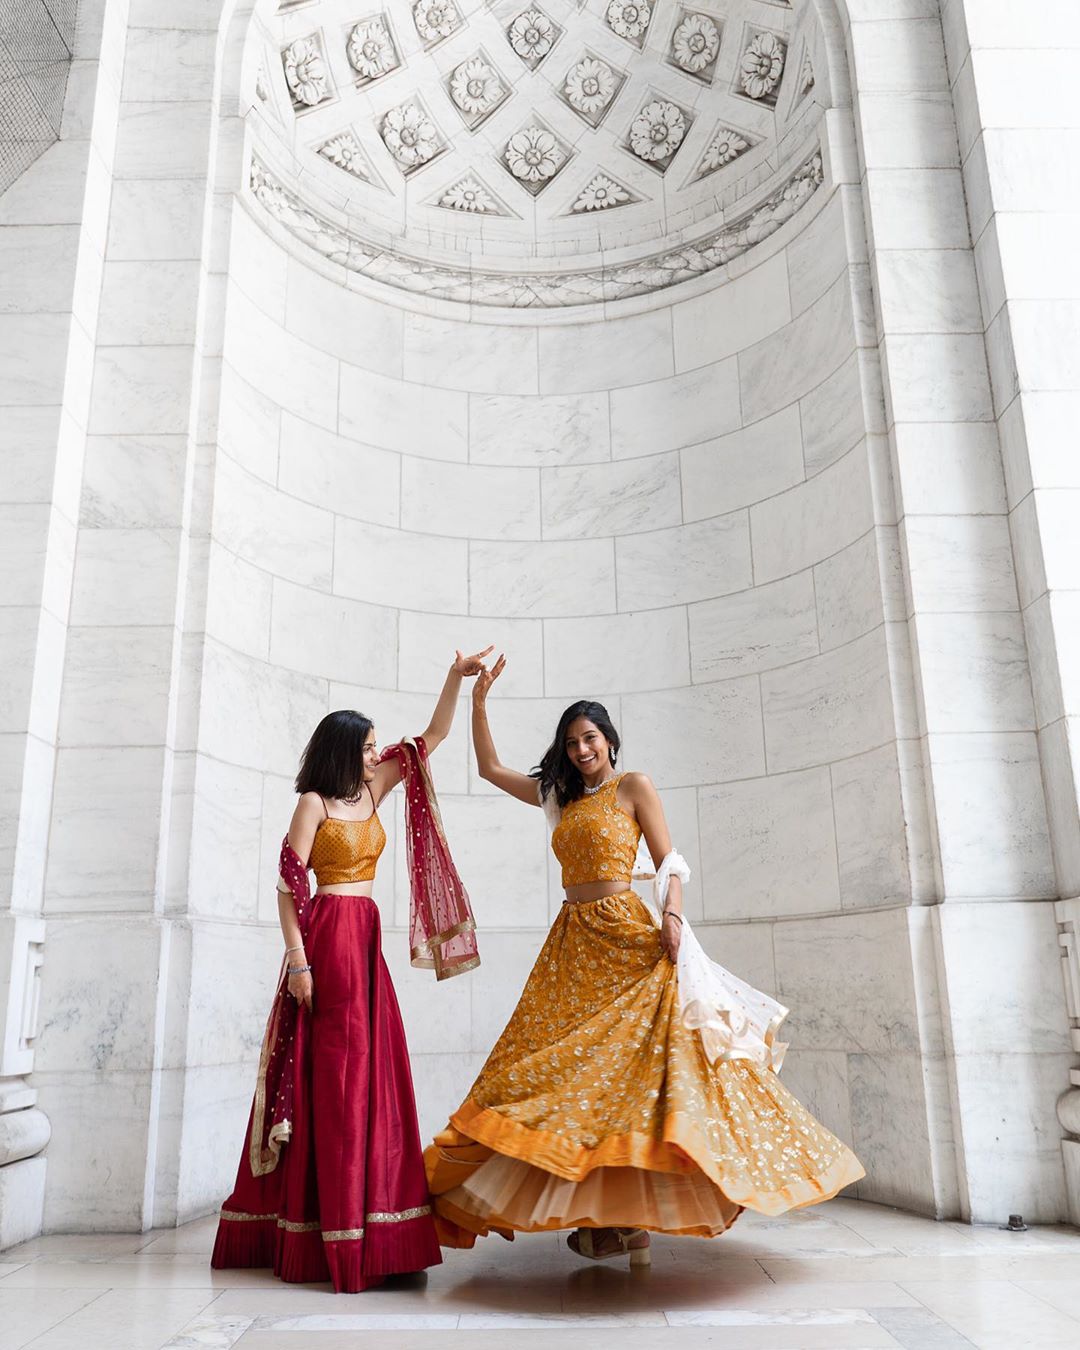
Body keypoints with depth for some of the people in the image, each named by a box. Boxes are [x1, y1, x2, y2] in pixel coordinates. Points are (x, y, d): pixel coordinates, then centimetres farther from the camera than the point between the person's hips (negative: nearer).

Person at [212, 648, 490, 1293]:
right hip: (328, 937, -7)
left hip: (367, 938, 7)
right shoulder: (315, 803, -5)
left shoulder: (372, 789, 12)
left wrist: (457, 678, 5)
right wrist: (298, 961, -16)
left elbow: (433, 738, 14)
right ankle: (334, 1236, -1)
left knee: (373, 1070, 6)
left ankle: (365, 1226, 15)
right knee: (334, 1070, -7)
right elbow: (288, 884, -10)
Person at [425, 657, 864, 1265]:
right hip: (572, 943, 6)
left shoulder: (634, 786, 3)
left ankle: (639, 1209, -6)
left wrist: (672, 915, -20)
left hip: (624, 937, -6)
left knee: (633, 1060, -13)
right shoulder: (562, 798, 18)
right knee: (572, 1064, 0)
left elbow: (671, 862, -3)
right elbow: (490, 767, 22)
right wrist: (479, 700, 17)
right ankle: (604, 1214, 6)